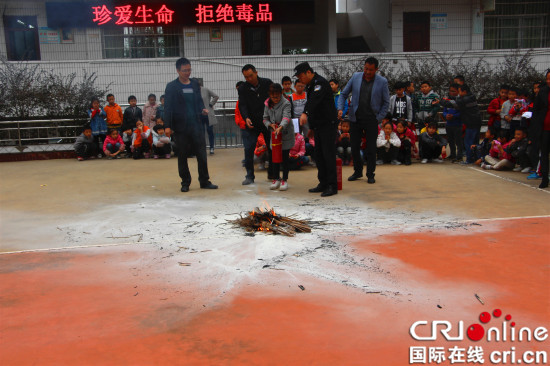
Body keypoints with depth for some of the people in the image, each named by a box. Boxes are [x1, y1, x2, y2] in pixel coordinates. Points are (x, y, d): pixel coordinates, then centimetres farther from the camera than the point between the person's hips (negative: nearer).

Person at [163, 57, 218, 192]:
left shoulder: (195, 84, 12)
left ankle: (205, 181, 13)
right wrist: (167, 126, -11)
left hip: (196, 125, 3)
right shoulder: (171, 86, 0)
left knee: (202, 154, 2)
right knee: (182, 156, 4)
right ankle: (185, 183, 16)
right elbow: (168, 107, -3)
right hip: (181, 127, -3)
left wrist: (202, 109, -2)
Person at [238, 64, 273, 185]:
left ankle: (272, 174, 24)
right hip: (251, 124, 0)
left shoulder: (267, 83, -1)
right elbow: (242, 105, -8)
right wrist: (246, 118, -27)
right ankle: (249, 176, 6)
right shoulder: (242, 88, 0)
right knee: (248, 150, -7)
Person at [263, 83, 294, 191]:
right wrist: (270, 124, -13)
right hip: (274, 134, 5)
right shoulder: (268, 104, 3)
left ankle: (285, 180, 10)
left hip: (286, 134, -5)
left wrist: (280, 127, -45)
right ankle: (276, 179, 19)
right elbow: (265, 118, 9)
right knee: (274, 156, 7)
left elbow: (286, 117, -28)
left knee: (284, 157, 0)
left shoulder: (286, 103, -14)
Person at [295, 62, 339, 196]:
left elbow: (314, 100, -33)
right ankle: (323, 183, 18)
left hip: (328, 124, -10)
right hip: (318, 126, 10)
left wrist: (305, 113, -46)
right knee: (318, 154, 11)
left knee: (328, 154, -9)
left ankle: (332, 186, -5)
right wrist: (311, 127, 17)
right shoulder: (310, 85, 16)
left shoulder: (320, 83, -15)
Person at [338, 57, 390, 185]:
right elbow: (344, 94, 9)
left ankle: (370, 174, 16)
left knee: (371, 149, 2)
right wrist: (340, 108, -5)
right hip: (356, 118, 2)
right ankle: (357, 171, 25)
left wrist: (379, 118, -6)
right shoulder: (356, 77, 2)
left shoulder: (382, 82, -4)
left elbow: (386, 102, 1)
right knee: (354, 147, 8)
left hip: (371, 120, -2)